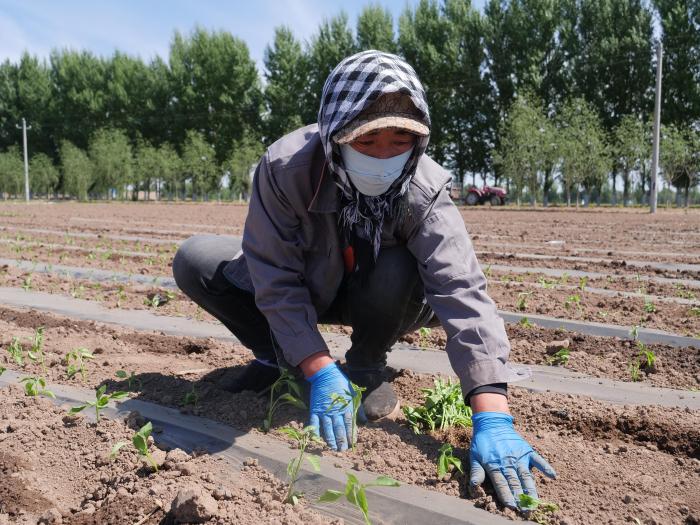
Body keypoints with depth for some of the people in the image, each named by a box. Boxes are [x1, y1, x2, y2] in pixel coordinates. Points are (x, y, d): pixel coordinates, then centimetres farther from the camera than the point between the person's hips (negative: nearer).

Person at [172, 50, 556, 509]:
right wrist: (319, 372, -36)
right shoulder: (285, 167, -31)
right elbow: (278, 281, -27)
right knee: (195, 261, -20)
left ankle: (367, 366, -4)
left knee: (399, 271, -36)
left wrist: (492, 417, -49)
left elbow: (463, 291, -40)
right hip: (299, 290, 1)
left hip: (367, 297, 0)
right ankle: (276, 356, 2)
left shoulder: (425, 190, -31)